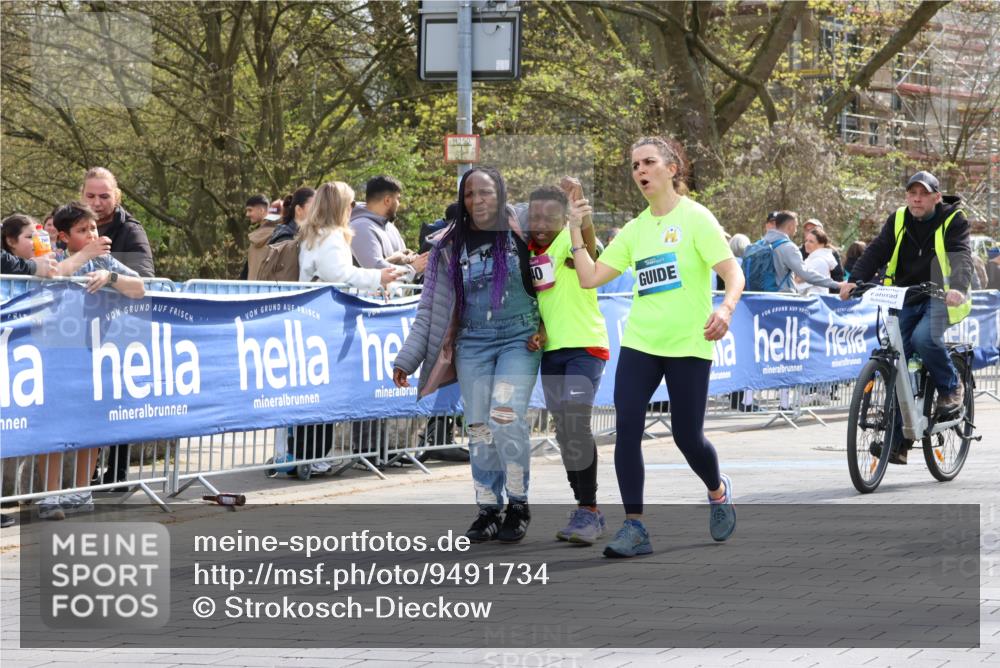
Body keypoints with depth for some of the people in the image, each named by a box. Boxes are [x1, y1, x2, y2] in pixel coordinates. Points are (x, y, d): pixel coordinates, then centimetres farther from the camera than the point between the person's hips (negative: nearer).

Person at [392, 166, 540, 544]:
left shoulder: (521, 233, 0)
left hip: (519, 339, -3)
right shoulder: (452, 247, 7)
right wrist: (408, 358, 6)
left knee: (506, 418, -18)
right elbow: (432, 309, 9)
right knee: (479, 427, 0)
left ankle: (518, 505, -3)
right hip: (472, 342, 3)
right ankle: (488, 510, 11)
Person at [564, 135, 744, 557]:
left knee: (687, 436, 0)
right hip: (639, 343, 5)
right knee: (626, 430, -9)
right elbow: (590, 278, 11)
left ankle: (718, 492, 33)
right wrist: (575, 232, 3)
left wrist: (725, 309, -28)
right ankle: (634, 527, -4)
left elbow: (733, 273, -10)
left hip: (688, 345, -5)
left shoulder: (695, 218, -4)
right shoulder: (634, 230, 12)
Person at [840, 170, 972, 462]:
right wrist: (855, 280, -24)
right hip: (905, 299, 4)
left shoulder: (953, 221, -5)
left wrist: (958, 287, -39)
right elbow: (877, 251, -6)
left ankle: (951, 386, -4)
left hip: (940, 298, -4)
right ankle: (897, 440, 0)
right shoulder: (898, 221, 5)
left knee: (924, 338, -33)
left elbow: (962, 257, -19)